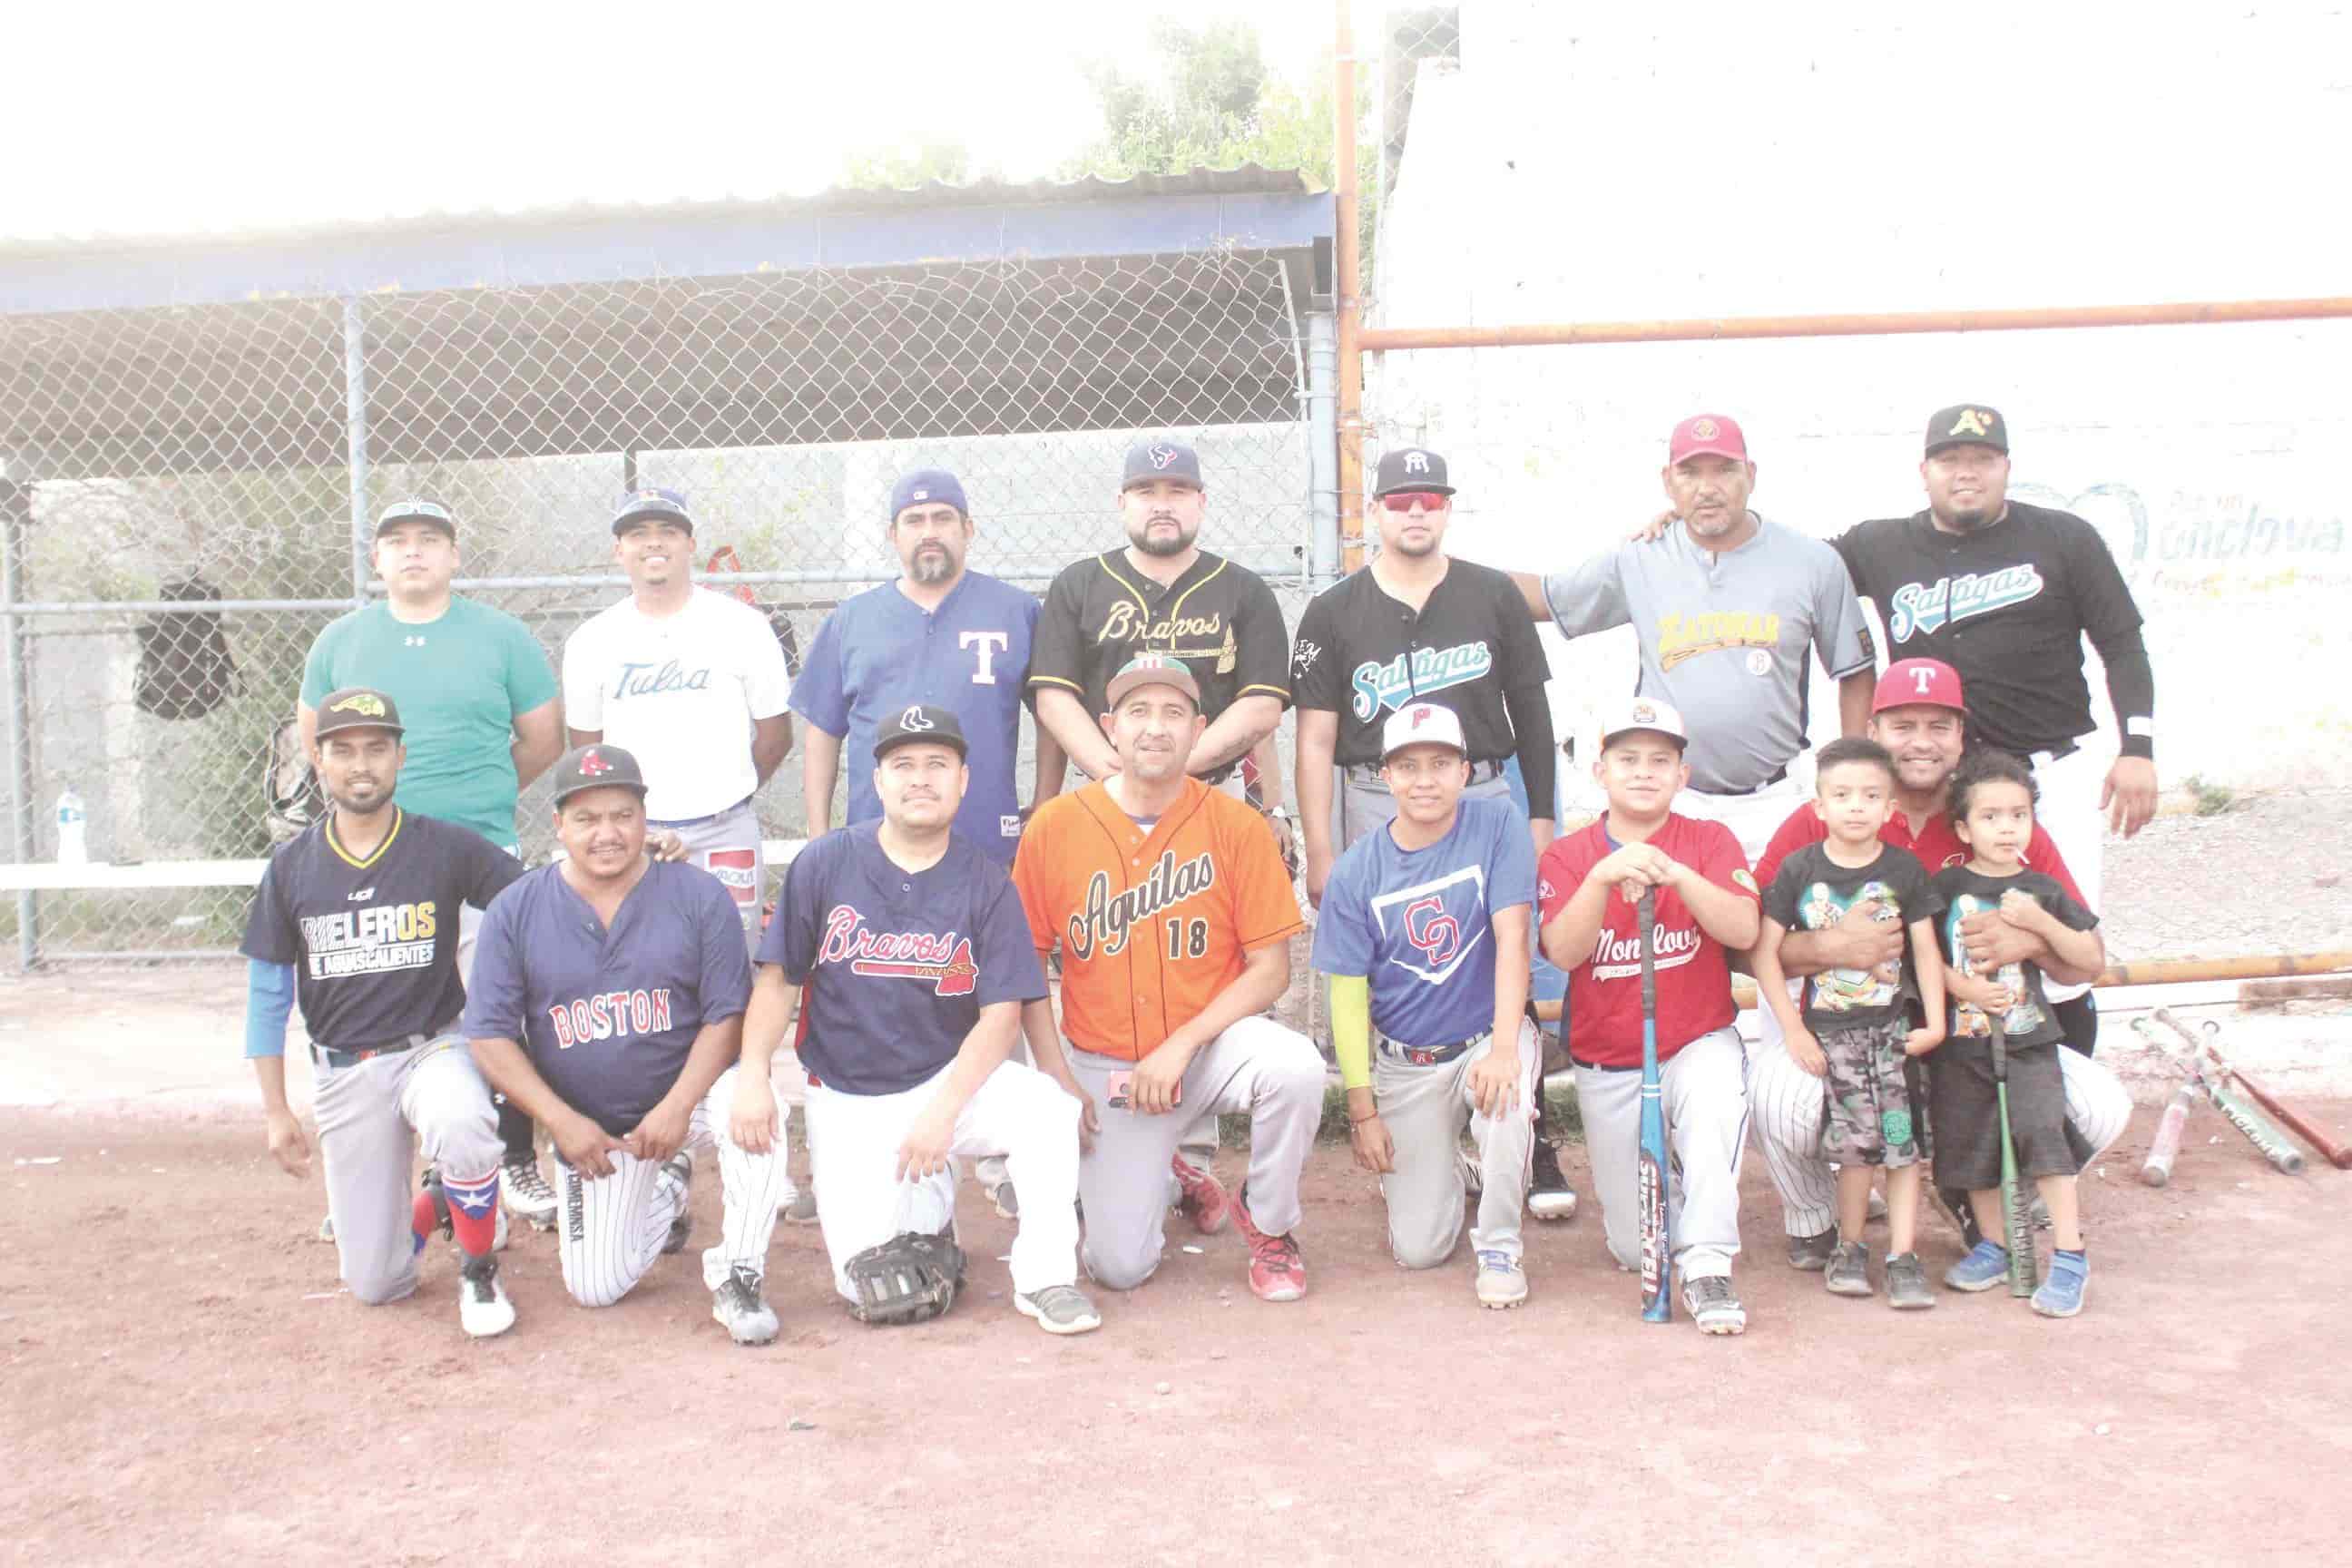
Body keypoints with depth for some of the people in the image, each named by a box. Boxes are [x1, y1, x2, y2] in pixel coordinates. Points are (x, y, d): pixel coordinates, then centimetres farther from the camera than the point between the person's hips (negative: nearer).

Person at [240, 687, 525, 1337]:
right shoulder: (291, 867, 1)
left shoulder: (448, 848, -5)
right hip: (345, 1073, 2)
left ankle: (479, 1272, -12)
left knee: (460, 1121, -40)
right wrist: (275, 1112, 5)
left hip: (434, 1047, -2)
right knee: (374, 1284, 1)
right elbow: (267, 995, 7)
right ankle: (437, 1202, 34)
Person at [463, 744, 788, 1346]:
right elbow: (490, 1034, -6)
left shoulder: (700, 895, -8)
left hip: (690, 1092, -2)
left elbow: (728, 1014, -9)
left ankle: (736, 1278, -17)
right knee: (595, 1288, -1)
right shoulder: (513, 911, -5)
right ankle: (665, 1193, 31)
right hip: (589, 1125, 2)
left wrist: (678, 1106, -21)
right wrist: (562, 1121, -15)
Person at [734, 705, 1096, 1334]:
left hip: (953, 1078, 0)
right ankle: (929, 1201, 24)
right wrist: (752, 1076, -15)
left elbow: (1002, 1013, -9)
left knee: (1048, 1110, -31)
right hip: (848, 1103, 0)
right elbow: (779, 976, 0)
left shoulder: (986, 882, -4)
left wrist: (943, 1111, -22)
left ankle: (1045, 1278, -11)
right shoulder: (824, 863, -3)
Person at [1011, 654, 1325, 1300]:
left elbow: (1270, 968, -8)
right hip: (1105, 1064, 1)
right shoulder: (1053, 827, -5)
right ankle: (1176, 1180, 30)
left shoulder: (1236, 826, -8)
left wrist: (1180, 1046, -18)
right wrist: (1056, 1076, -6)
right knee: (1119, 1266, -8)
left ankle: (1270, 1228, -4)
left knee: (1296, 1069, -35)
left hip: (1212, 1043, -1)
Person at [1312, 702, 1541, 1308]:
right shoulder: (1356, 871, -7)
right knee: (1419, 1249, -3)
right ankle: (1433, 1162, 33)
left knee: (1502, 1097, -37)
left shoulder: (1496, 826, -9)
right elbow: (1349, 995, -4)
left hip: (1489, 1037, -1)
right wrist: (1363, 1111, -7)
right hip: (1405, 1063, 1)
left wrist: (1503, 1047, -29)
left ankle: (1499, 1246, -10)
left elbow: (1512, 939, -16)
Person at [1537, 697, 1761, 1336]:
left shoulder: (1710, 841, -1)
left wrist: (1677, 876, -30)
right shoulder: (1567, 856, -1)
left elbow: (1744, 931, -17)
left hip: (1699, 1044, -1)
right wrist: (1603, 877, -30)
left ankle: (1707, 1265, -28)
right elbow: (1562, 952, -16)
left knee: (1716, 1097, -38)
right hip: (1607, 1065, 1)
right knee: (1635, 1250, 5)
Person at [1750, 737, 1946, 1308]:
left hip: (1894, 1026, 1)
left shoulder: (1904, 869, 0)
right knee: (1858, 1141, -2)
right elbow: (1764, 953, -2)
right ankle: (1850, 1247, 16)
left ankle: (1903, 1256, 4)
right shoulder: (1798, 870, -3)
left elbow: (1926, 949, 3)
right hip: (1829, 1030, -1)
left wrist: (1935, 1023, -6)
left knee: (1903, 1140, -3)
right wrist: (1793, 1030, -6)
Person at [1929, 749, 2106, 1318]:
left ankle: (2070, 1255, -8)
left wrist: (2041, 923, -13)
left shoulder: (2041, 890, 2)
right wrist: (1961, 986, -15)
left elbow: (2093, 957, 1)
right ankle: (1993, 1245, 28)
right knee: (1970, 1141, 9)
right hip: (1963, 1041, 1)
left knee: (2041, 1131, -16)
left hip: (2029, 1041, -1)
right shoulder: (1946, 887, 0)